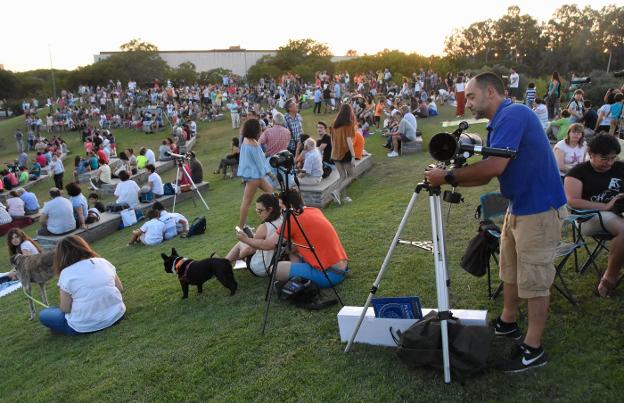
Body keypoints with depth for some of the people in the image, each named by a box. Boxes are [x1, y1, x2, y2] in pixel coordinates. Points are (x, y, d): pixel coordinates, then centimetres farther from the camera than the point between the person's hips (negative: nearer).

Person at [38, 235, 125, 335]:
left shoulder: (66, 273, -11)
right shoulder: (104, 262, 2)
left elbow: (65, 309, -8)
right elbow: (120, 289, 8)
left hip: (86, 326, -3)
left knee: (43, 314, 17)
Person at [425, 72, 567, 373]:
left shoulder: (513, 115, -19)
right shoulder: (499, 123, 12)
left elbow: (494, 167, -30)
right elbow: (485, 176, 9)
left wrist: (448, 176, -21)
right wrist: (449, 179, -5)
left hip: (540, 209, -10)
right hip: (518, 206, 10)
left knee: (534, 279, -1)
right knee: (509, 269, 20)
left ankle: (533, 350, 11)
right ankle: (507, 323, 37)